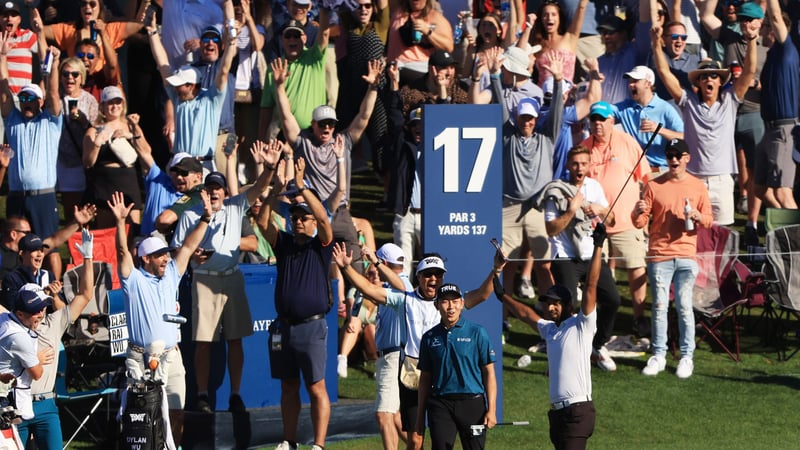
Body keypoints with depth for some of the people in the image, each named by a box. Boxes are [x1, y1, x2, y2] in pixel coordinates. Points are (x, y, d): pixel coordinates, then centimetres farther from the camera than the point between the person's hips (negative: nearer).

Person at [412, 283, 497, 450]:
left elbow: (489, 372, 1)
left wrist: (491, 410, -7)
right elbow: (425, 378, 14)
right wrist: (420, 418, 13)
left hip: (472, 403, -2)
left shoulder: (477, 333, 2)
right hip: (440, 404, 2)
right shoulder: (430, 337, 10)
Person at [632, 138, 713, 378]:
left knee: (684, 306, -4)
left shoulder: (698, 187, 7)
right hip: (659, 256, 0)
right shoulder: (654, 186, 5)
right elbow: (640, 222, 4)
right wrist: (638, 213, -18)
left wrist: (698, 217, -11)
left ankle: (687, 356, 3)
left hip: (686, 255, 0)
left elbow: (709, 221, 10)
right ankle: (658, 355, 8)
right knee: (659, 306, 0)